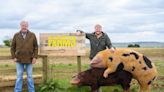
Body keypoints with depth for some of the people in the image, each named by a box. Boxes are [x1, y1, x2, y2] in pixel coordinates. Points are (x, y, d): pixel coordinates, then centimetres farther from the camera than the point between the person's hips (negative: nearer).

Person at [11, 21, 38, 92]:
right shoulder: (16, 35, 1)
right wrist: (13, 57, -2)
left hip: (29, 60, 0)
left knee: (30, 77, 7)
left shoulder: (32, 35, -1)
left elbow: (36, 47, 2)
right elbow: (12, 47, 6)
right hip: (19, 60, 0)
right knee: (19, 77, 5)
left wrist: (35, 57, -5)